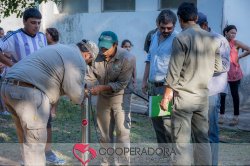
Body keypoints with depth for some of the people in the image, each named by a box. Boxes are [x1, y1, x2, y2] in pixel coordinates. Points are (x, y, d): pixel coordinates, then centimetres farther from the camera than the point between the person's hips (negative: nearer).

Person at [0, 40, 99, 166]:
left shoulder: (60, 49, 26)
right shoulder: (77, 60, -1)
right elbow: (75, 94, -7)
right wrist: (80, 99, 15)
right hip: (28, 93, -9)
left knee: (26, 139, 20)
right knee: (35, 143, -1)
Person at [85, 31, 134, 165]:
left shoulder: (126, 58, -23)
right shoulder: (97, 56, -12)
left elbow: (121, 84, -22)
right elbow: (90, 76, -9)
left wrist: (101, 87, -30)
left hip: (120, 97, -4)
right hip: (103, 98, 5)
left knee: (122, 132, -5)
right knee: (105, 132, 14)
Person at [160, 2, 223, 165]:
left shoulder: (181, 38, -10)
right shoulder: (212, 39, 5)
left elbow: (174, 71, -11)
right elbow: (218, 68, 10)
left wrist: (166, 96, -3)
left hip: (184, 95, -5)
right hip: (203, 95, 5)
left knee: (182, 142, -2)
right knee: (202, 139, 13)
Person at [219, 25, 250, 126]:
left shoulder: (236, 43, -5)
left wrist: (240, 57, -4)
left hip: (234, 72, -2)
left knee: (234, 94, 5)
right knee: (222, 94, 1)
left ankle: (236, 117, 11)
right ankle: (222, 115, 12)